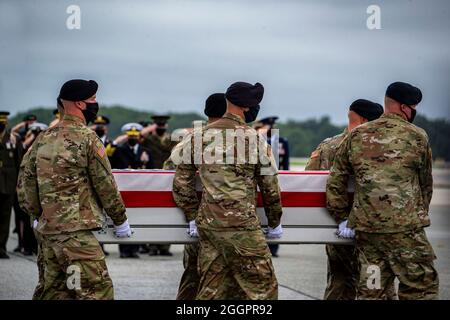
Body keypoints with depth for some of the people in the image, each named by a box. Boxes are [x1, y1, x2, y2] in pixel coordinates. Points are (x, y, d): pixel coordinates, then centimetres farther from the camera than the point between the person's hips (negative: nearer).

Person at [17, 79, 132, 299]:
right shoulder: (87, 138, -8)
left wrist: (37, 215, 23)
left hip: (47, 227, 8)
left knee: (55, 289, 14)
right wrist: (120, 220, 7)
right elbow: (105, 184, -4)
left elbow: (25, 180, 12)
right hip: (75, 231, -8)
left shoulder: (43, 138, 11)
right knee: (97, 291, -10)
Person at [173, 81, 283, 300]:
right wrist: (275, 224, 15)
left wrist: (193, 217, 20)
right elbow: (270, 187, 2)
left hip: (207, 223, 6)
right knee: (262, 289, 0)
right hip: (241, 224, -6)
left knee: (211, 290, 11)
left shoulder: (200, 136, 9)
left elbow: (182, 183, 12)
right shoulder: (253, 139, -4)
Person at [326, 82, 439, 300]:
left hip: (365, 228, 5)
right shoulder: (417, 137, 1)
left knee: (369, 291, 9)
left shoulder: (356, 136, 10)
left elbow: (335, 182, 10)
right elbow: (426, 184, 12)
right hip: (405, 228, -5)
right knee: (421, 288, 2)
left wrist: (343, 218, 17)